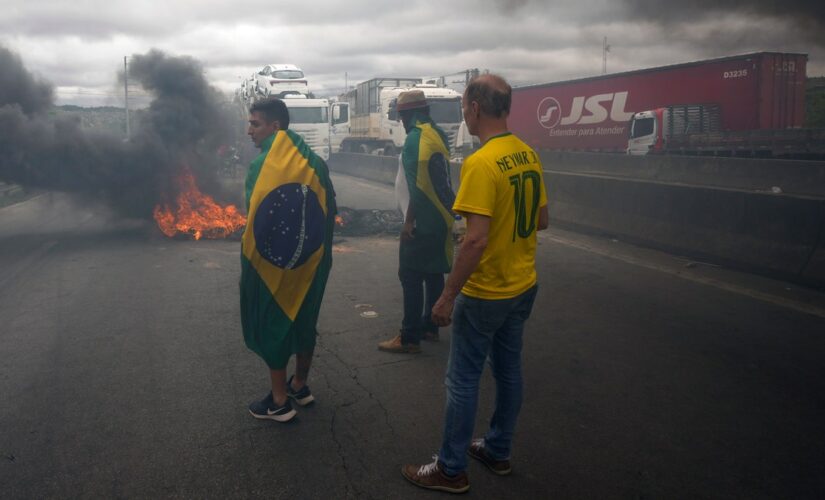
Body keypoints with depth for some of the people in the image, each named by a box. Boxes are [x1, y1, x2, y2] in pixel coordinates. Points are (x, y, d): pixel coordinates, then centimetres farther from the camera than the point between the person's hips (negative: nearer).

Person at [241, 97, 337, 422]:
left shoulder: (262, 164, -15)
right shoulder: (313, 161, 0)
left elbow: (255, 218, -18)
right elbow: (330, 210, 2)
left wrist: (248, 262, -7)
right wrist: (316, 248, 12)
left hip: (271, 263, -5)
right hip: (310, 262, 5)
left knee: (272, 325, 8)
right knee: (303, 320, 18)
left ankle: (280, 401, 15)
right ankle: (300, 386, 33)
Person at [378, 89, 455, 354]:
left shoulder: (415, 138, -15)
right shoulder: (437, 134, 12)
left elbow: (417, 186, -21)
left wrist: (408, 221, -17)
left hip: (422, 222, -9)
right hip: (440, 219, 9)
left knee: (411, 276, -5)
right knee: (433, 273, 15)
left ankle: (410, 338, -1)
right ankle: (430, 326, 25)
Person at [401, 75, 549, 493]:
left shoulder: (480, 163, -23)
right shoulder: (529, 155, 2)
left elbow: (476, 240, -27)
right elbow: (541, 220, 11)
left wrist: (448, 295, -19)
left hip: (485, 293, -8)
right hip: (523, 286, 8)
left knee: (462, 379, 5)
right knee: (508, 369, 19)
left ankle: (452, 470, 19)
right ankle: (498, 451, 35)